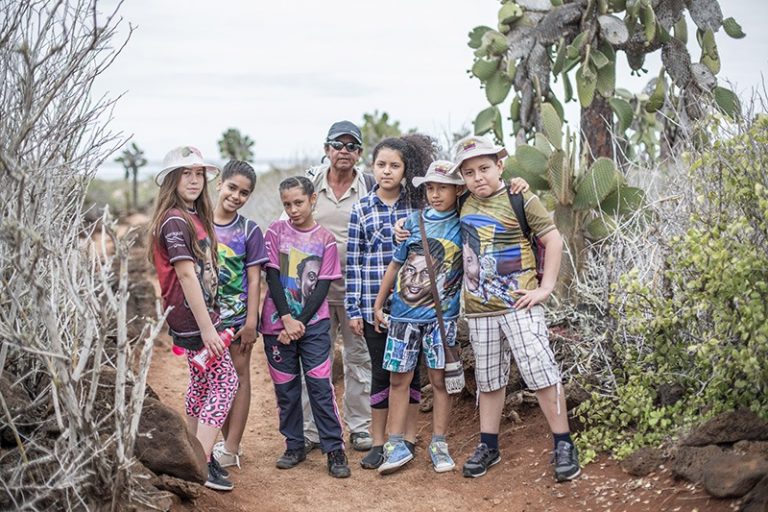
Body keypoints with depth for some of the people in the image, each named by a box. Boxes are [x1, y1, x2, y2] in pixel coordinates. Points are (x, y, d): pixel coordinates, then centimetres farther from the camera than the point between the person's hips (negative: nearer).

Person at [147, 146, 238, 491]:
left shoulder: (194, 217, 13)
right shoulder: (174, 221, -16)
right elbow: (186, 275, -21)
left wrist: (209, 320, 12)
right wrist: (206, 328, -22)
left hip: (201, 314, 10)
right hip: (191, 318, -10)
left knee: (202, 383, 16)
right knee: (225, 381, -7)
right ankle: (202, 464, -5)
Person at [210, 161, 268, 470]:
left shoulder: (248, 231, -3)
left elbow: (254, 279, -4)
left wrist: (251, 321, -10)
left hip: (238, 314, -2)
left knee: (239, 375, 4)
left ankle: (231, 449, 8)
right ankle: (228, 443, 23)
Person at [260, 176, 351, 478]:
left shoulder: (325, 240, 1)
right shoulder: (276, 232, 2)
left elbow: (322, 286, -3)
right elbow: (272, 277, -3)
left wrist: (300, 323, -11)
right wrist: (287, 319, -11)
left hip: (313, 323, -1)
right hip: (277, 322, 1)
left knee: (320, 386, -5)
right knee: (285, 388, 7)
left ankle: (335, 450, 1)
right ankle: (294, 446, 19)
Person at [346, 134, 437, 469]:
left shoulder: (418, 204, 2)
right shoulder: (361, 210, 1)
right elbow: (354, 262, 2)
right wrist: (353, 309, -1)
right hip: (374, 304, 0)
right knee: (381, 371, 5)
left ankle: (409, 438, 21)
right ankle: (378, 443, 15)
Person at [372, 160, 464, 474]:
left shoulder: (464, 225, 0)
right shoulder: (414, 221, 4)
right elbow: (396, 264, 9)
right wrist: (378, 305, 13)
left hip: (441, 315, -2)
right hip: (403, 313, 2)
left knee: (439, 378, 3)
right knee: (399, 378, 5)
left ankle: (439, 444, 15)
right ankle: (396, 445, 14)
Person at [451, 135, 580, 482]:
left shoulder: (520, 200, -8)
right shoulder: (465, 203, 7)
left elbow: (553, 240, -6)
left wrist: (546, 287, -11)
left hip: (518, 305, -5)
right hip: (479, 308, 5)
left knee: (541, 373, -6)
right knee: (488, 379, 14)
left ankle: (564, 445, 5)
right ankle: (488, 446, 25)